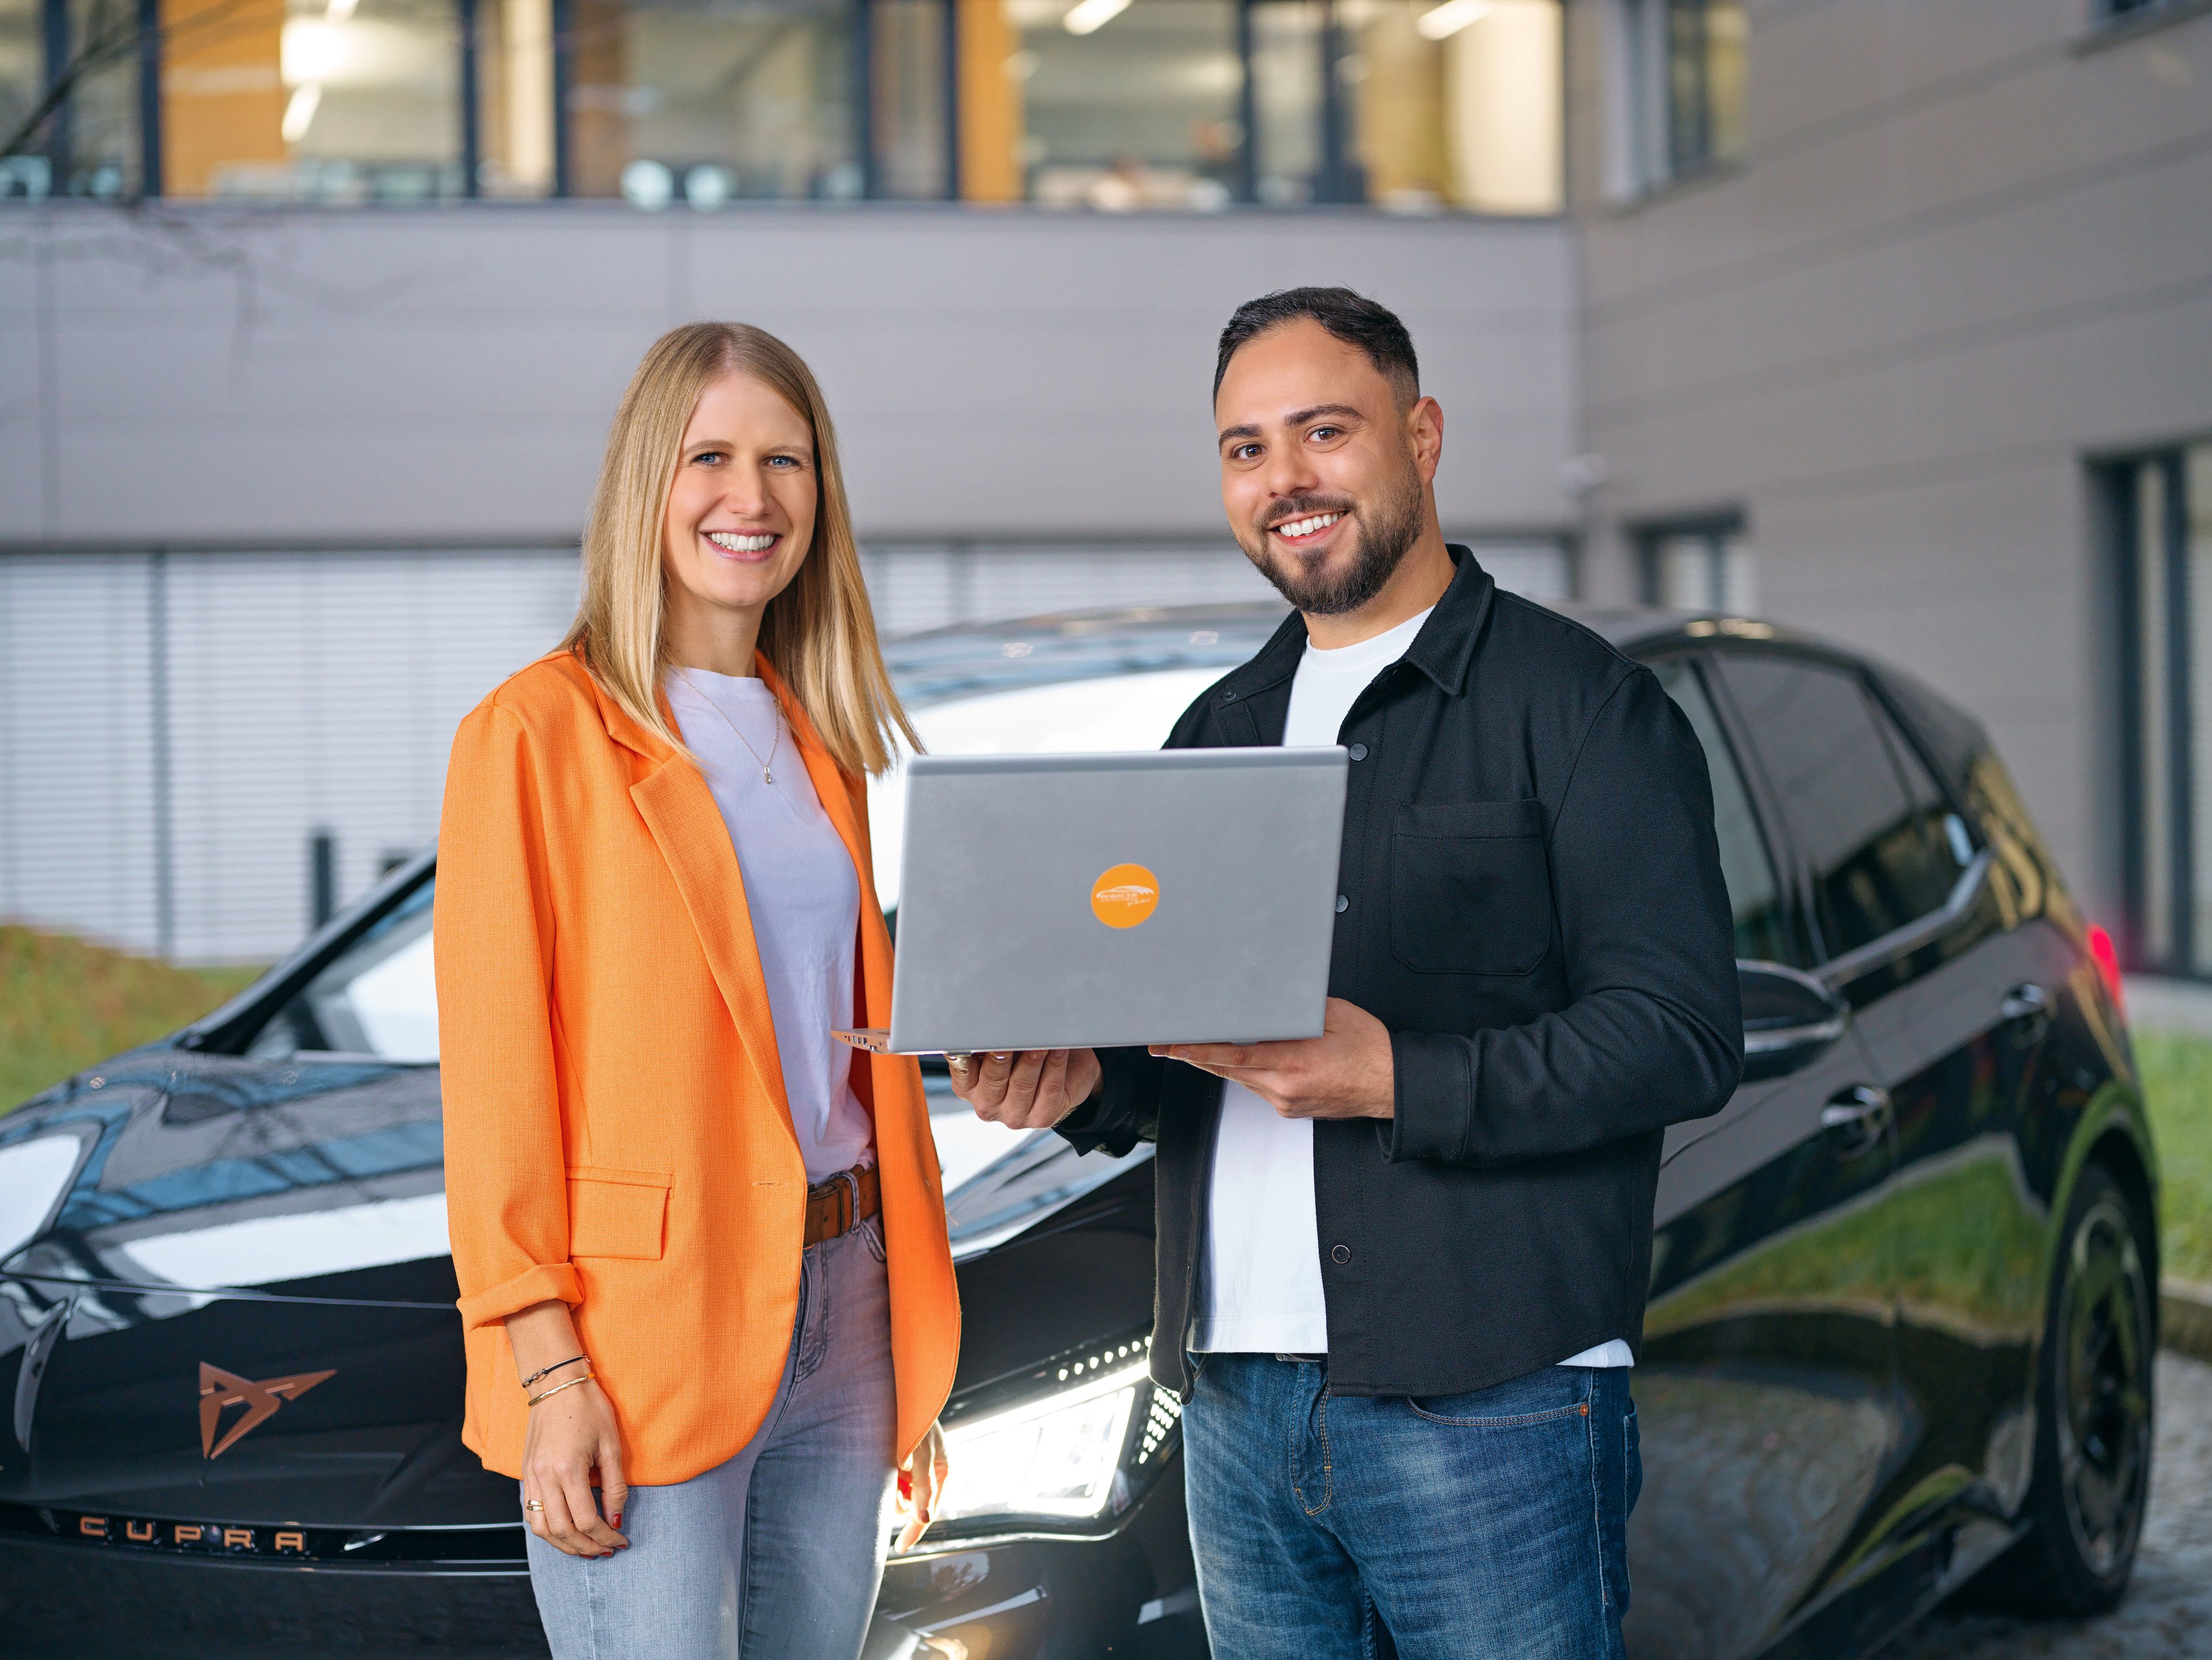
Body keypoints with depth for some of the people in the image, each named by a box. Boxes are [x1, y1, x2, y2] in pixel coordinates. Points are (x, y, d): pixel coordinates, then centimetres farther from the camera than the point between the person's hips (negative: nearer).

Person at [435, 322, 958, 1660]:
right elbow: (495, 1078, -8)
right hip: (644, 1340, -6)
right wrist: (548, 1369, -15)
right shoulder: (540, 732, -5)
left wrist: (915, 1351, 14)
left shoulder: (826, 738, 14)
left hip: (839, 1313, 6)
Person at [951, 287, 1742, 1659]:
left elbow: (1684, 1036, -11)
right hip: (1237, 1406, 6)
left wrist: (1396, 1081, -21)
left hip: (1488, 1406, -6)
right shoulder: (1218, 734, 19)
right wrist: (1079, 1080, -1)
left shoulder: (1580, 705, -2)